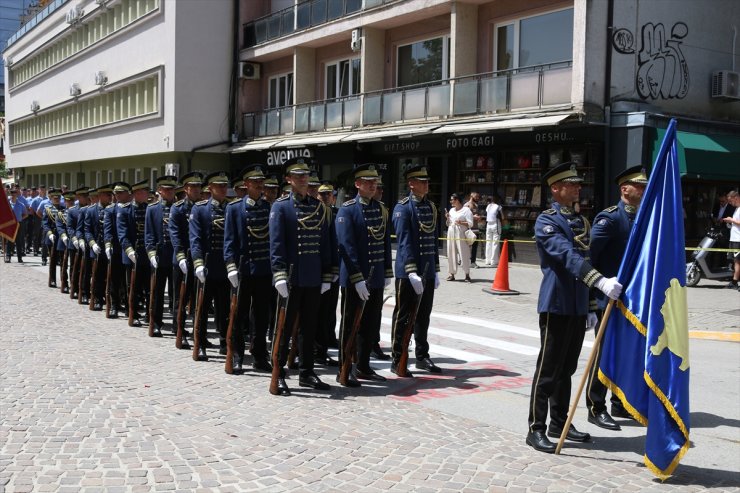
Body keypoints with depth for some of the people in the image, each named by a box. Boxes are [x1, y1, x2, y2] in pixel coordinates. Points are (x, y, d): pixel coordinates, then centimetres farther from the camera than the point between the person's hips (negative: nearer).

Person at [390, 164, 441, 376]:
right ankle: (398, 361, 9)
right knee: (403, 317, 1)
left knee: (423, 316, 15)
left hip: (428, 272, 7)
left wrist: (436, 270, 15)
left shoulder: (431, 207, 12)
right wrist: (412, 273, -25)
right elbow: (405, 242, -19)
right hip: (408, 273, -7)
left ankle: (422, 356, 27)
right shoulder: (403, 208, -11)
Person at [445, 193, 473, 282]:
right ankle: (452, 274, 8)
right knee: (451, 254, 2)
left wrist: (461, 222, -20)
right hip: (451, 234, 6)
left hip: (461, 235, -6)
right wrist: (448, 218, 5)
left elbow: (470, 224, -6)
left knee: (464, 254, -8)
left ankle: (467, 275, -3)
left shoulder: (466, 210, 0)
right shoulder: (451, 210, 18)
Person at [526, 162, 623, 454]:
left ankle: (560, 423, 25)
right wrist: (600, 281, -38)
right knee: (548, 369, -3)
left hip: (578, 307, 8)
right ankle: (536, 429, 4)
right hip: (556, 306, -8)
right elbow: (568, 257, -26)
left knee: (567, 369, 14)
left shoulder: (581, 221, 16)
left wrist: (590, 307, 19)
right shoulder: (546, 221, -11)